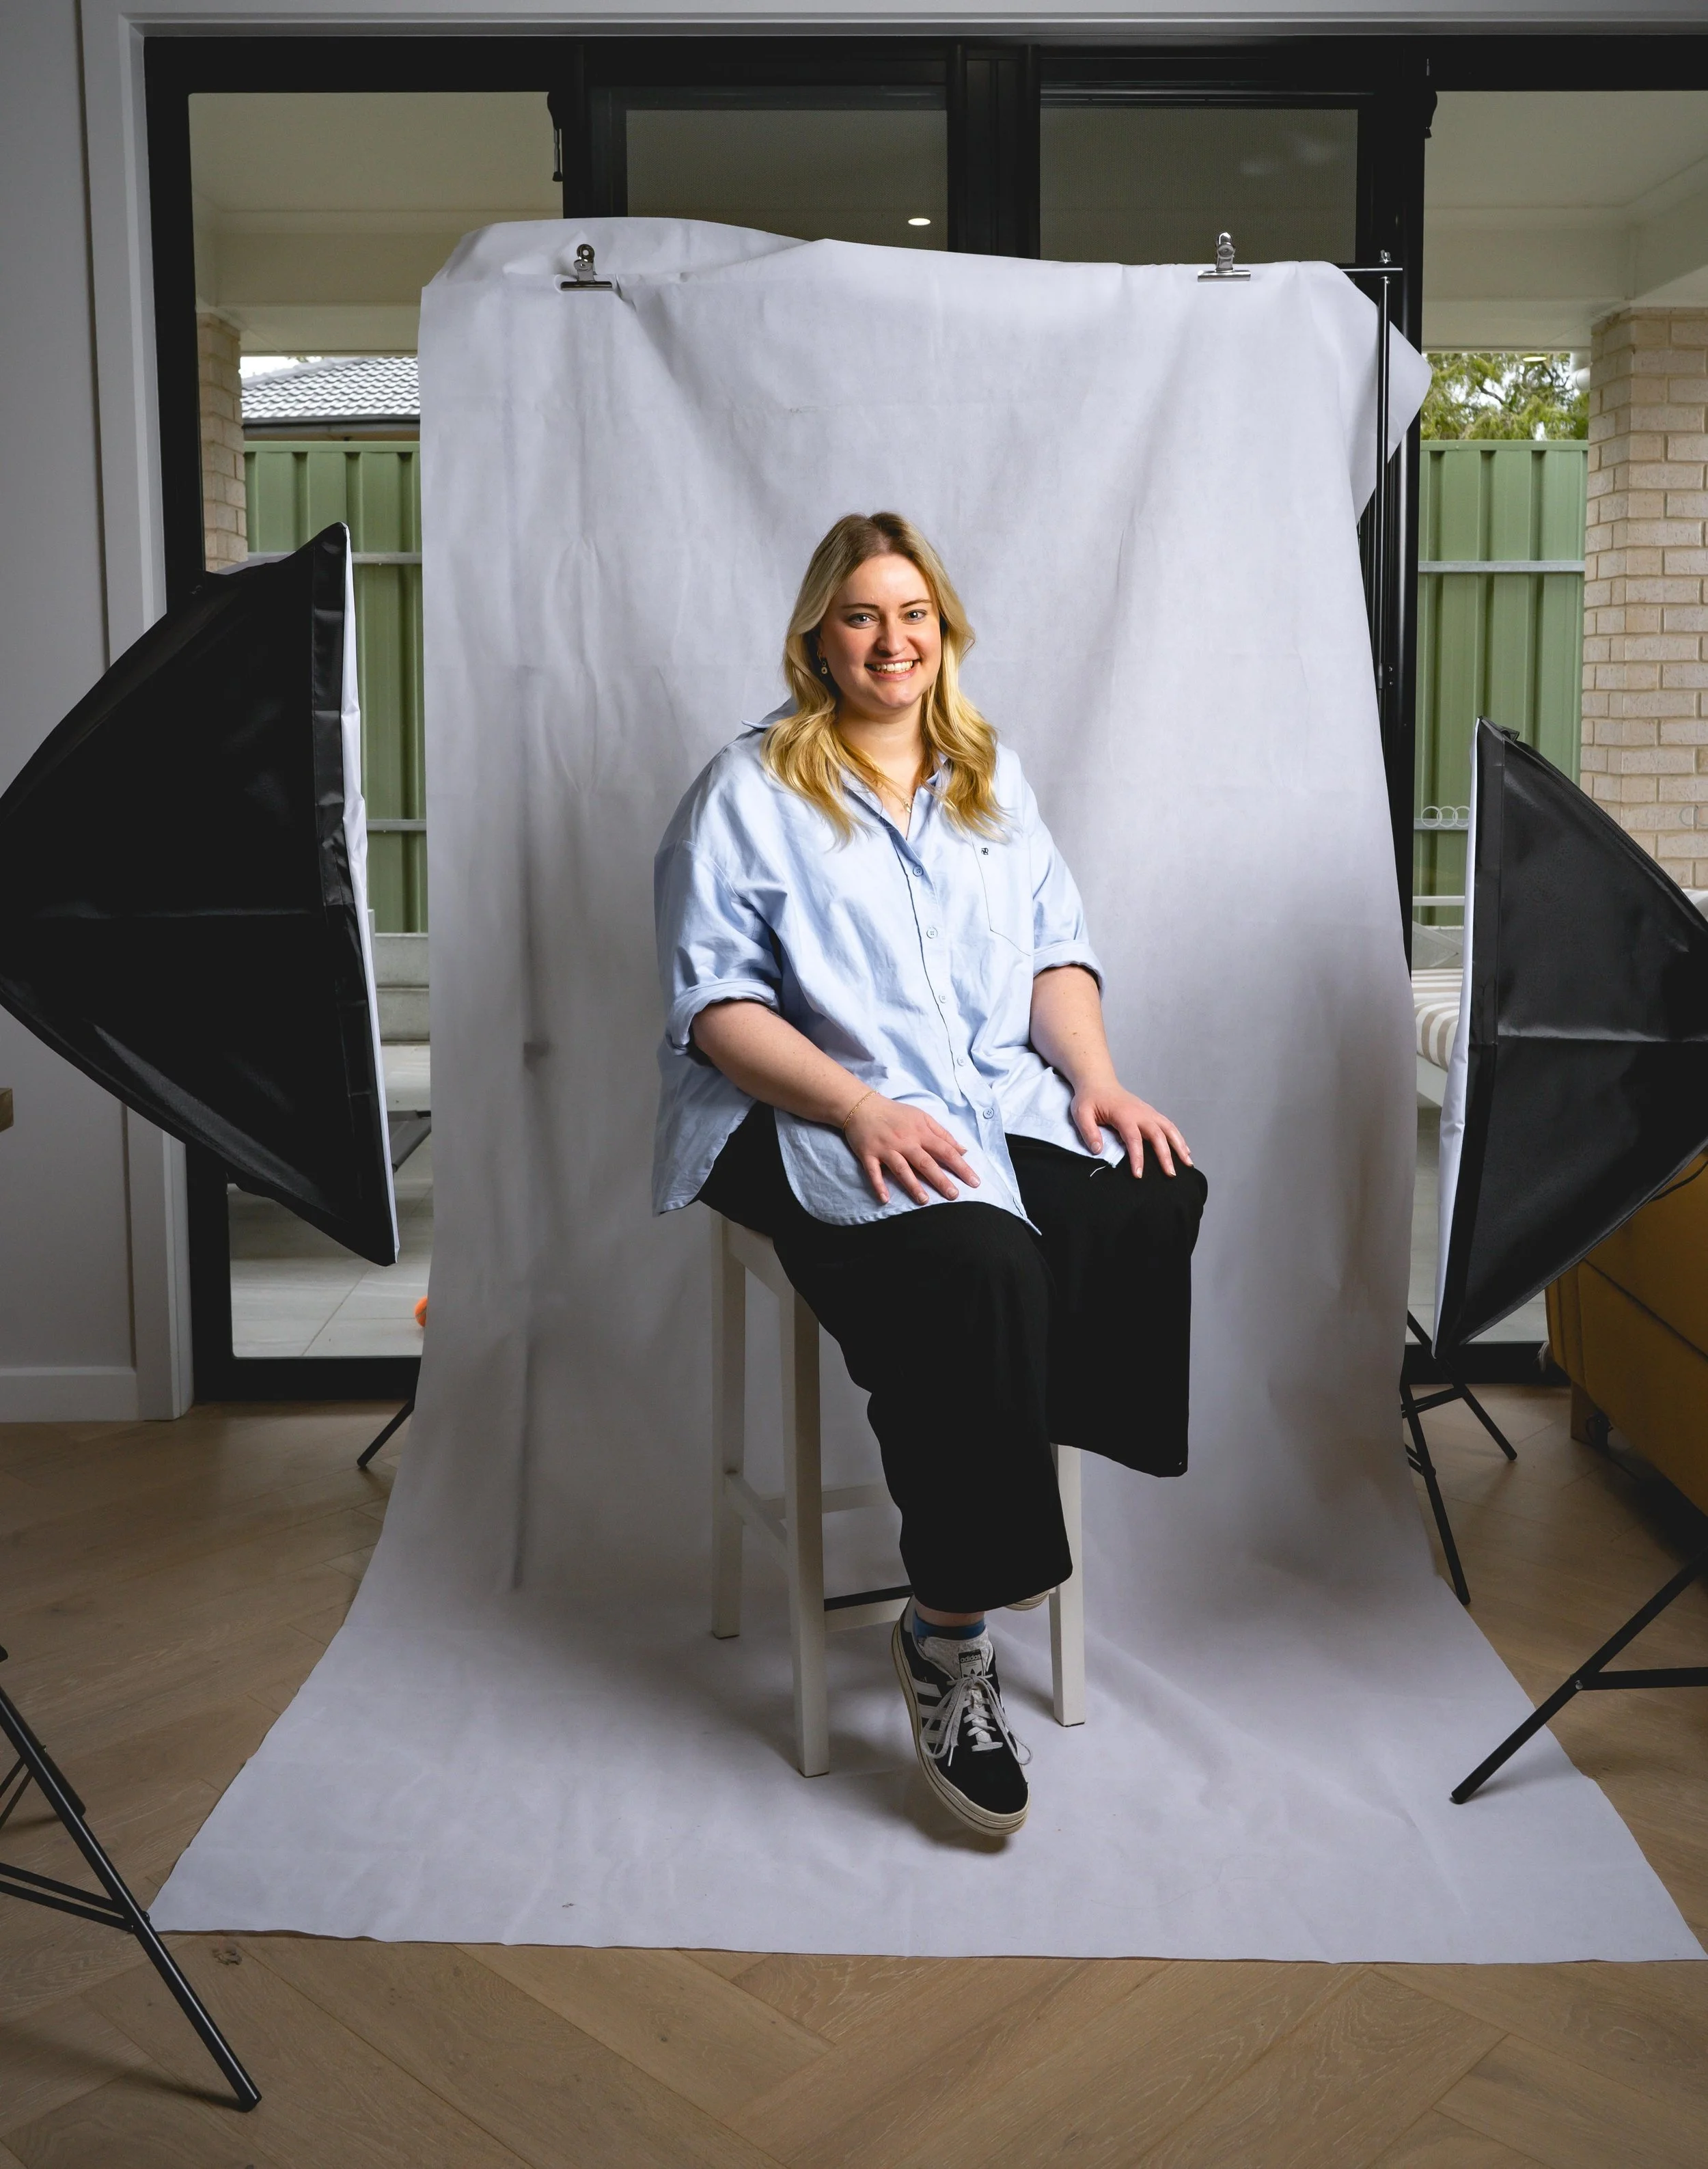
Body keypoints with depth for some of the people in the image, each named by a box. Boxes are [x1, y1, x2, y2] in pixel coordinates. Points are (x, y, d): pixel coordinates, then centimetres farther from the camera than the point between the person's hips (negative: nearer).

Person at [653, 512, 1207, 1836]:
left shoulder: (992, 775, 21)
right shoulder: (750, 792, 4)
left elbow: (1056, 947, 18)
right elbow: (716, 1004, -4)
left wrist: (1097, 1077, -3)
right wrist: (861, 1109, -19)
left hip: (1003, 1102, 5)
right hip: (811, 1122, -5)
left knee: (1163, 1204, -27)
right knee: (983, 1267, -34)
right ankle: (950, 1638, -22)